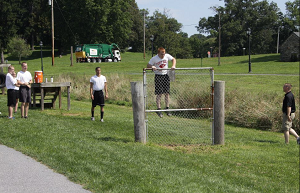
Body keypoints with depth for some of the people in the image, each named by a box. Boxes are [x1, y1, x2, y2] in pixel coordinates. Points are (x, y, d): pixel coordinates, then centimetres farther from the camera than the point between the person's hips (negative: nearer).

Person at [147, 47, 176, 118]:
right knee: (159, 94, -6)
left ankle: (167, 108, 13)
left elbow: (173, 59, 14)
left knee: (167, 93, 4)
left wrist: (173, 65, -4)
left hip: (165, 75, 4)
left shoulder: (167, 56, -2)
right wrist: (152, 67, -25)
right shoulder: (154, 58, -9)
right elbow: (148, 65, -4)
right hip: (158, 76, -3)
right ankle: (159, 109, 0)